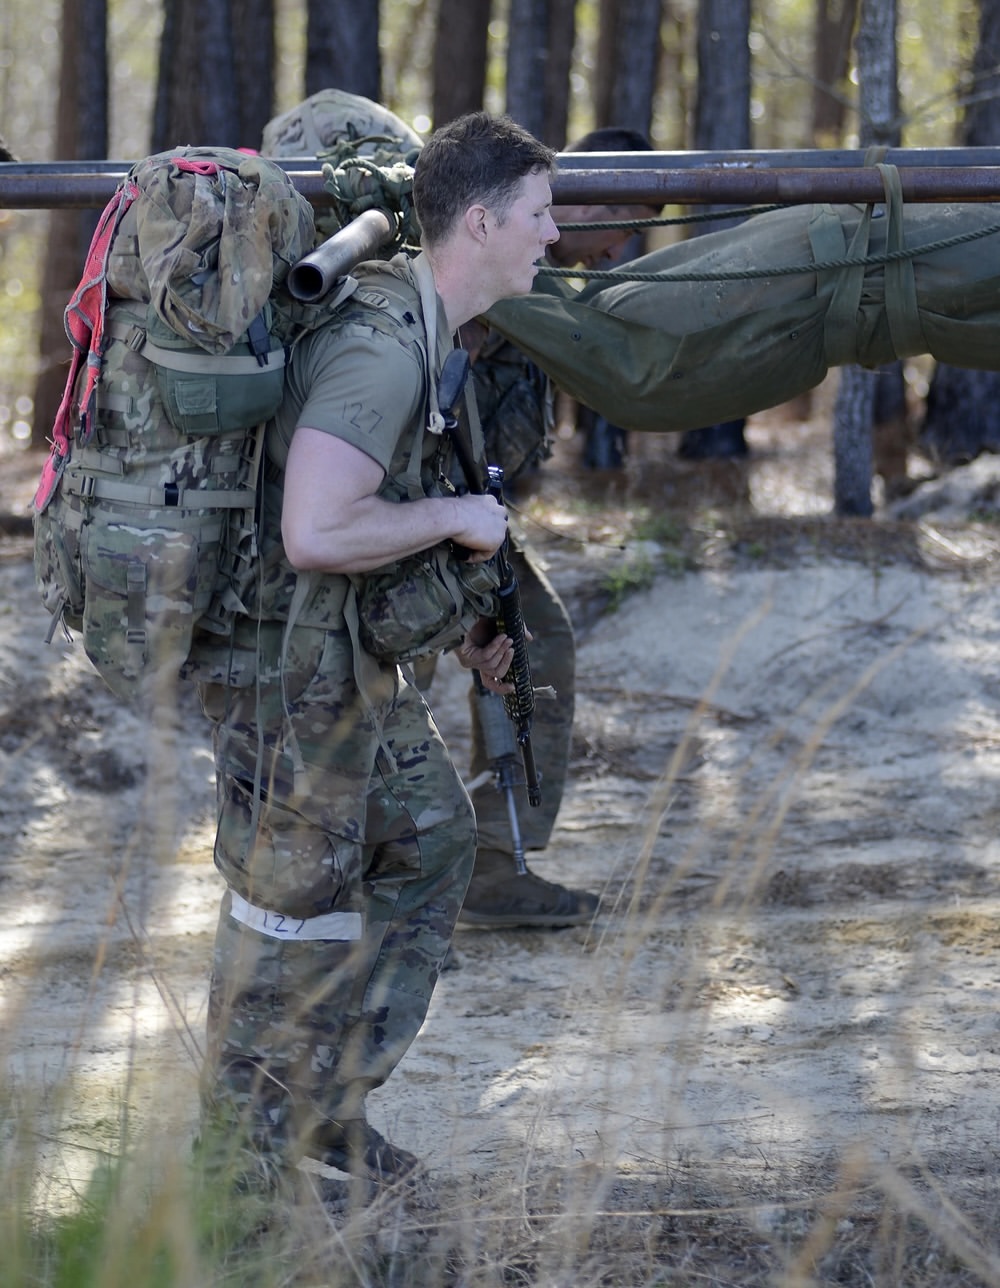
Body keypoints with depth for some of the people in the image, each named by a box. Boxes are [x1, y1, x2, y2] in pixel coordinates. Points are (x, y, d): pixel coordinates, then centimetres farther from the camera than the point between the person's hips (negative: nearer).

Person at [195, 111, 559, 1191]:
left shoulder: (417, 327, 7)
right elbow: (316, 532, -36)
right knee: (294, 896, 0)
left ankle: (329, 1103, 25)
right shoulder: (380, 350, -26)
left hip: (351, 654, 10)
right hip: (291, 660, -10)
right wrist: (454, 518, -22)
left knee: (430, 839, 17)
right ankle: (242, 1160, 14)